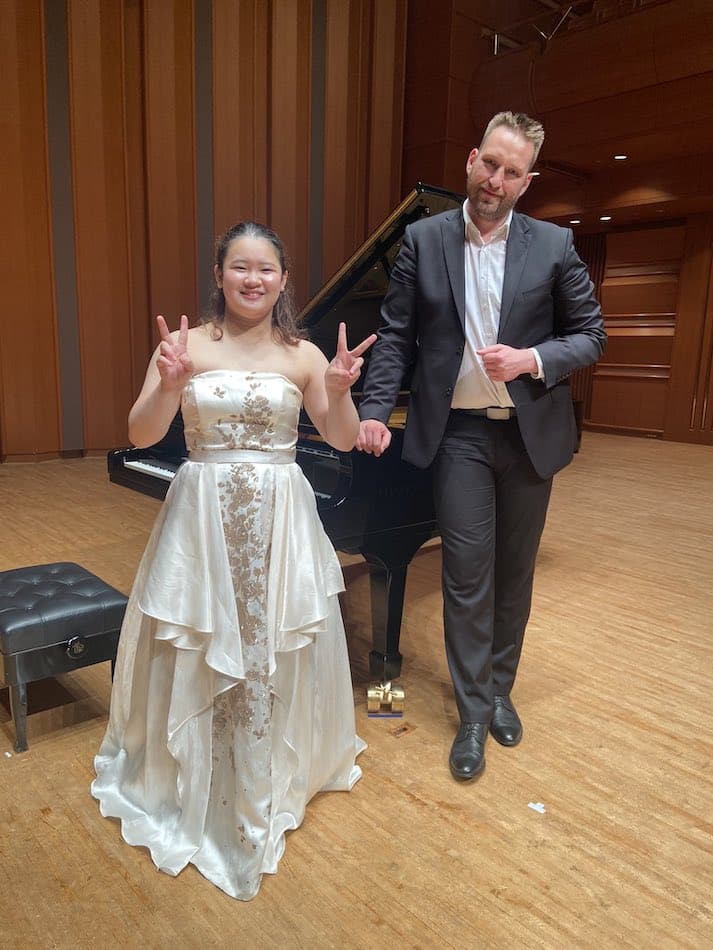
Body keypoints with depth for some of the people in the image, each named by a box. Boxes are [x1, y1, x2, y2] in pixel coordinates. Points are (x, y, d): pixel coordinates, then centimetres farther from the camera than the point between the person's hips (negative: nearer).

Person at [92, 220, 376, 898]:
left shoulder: (302, 355, 1)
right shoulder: (187, 344, -2)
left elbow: (343, 441, 3)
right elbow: (141, 435, -5)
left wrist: (341, 390, -15)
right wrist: (169, 384, -23)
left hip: (278, 521, 1)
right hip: (202, 518, 0)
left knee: (274, 653, 11)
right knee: (197, 656, 11)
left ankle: (274, 776, 38)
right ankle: (191, 784, 37)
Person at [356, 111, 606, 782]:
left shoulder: (553, 245, 1)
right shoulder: (423, 240, 1)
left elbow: (591, 335, 3)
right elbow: (396, 335, 0)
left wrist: (533, 360, -15)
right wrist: (374, 411, -11)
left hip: (530, 432, 2)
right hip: (458, 432, -1)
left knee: (514, 571, 12)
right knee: (466, 574, -2)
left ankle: (500, 689, 32)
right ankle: (474, 714, 15)